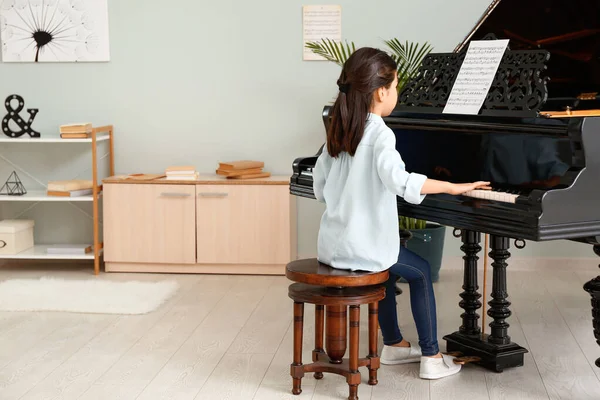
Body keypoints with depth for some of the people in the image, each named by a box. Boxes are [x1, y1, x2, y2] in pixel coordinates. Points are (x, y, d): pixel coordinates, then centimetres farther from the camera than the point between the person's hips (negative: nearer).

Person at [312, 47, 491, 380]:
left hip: (331, 245, 7)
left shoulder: (338, 131, 8)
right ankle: (431, 357, 14)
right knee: (421, 271, 14)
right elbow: (398, 179, -34)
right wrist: (454, 187, -28)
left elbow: (320, 188, 14)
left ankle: (393, 345, 38)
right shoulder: (379, 133, -16)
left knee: (388, 268, 31)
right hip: (361, 247, -7)